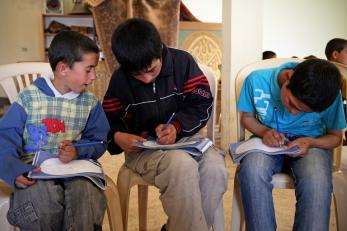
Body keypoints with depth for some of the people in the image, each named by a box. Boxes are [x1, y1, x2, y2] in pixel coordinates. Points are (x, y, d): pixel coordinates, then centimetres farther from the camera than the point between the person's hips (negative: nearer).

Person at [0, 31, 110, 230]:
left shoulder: (91, 103, 7)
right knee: (40, 199, -32)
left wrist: (78, 151, -15)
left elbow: (99, 141, 7)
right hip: (35, 172, -1)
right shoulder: (29, 98, -2)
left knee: (86, 194, -31)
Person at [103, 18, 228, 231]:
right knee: (182, 165, -37)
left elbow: (202, 104, -2)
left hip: (184, 137, 2)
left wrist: (176, 126, -19)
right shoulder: (120, 80, -2)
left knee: (215, 168, -30)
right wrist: (118, 137, -18)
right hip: (143, 147, -2)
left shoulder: (182, 61, -2)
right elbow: (109, 122, 5)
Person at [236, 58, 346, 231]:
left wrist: (311, 143, -21)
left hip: (310, 143, 0)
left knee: (316, 182, -35)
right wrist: (265, 131, -20)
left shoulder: (330, 95, -17)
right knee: (252, 171, -35)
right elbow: (247, 117, 1)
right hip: (269, 142, 1)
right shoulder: (257, 80, -18)